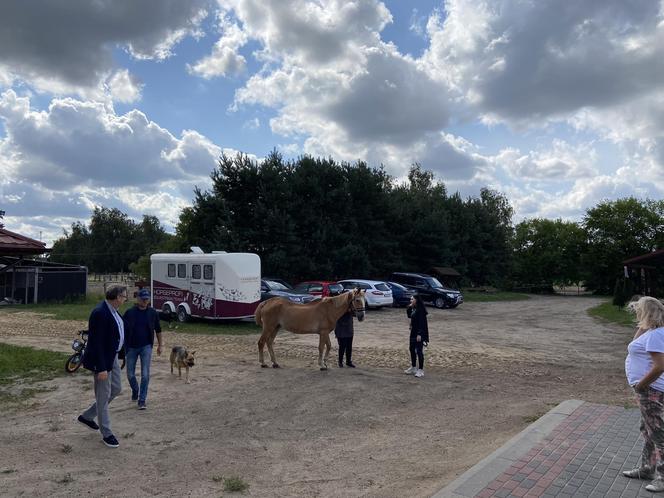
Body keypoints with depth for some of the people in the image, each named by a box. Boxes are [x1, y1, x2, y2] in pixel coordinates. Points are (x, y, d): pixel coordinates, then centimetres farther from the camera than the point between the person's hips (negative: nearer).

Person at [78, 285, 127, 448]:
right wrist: (101, 368, -25)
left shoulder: (112, 310, 5)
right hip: (101, 360, -10)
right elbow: (96, 342, -25)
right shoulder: (100, 313, -25)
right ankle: (106, 433, 18)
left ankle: (87, 416, 35)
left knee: (116, 389, 19)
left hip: (112, 357, 10)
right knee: (103, 396, 4)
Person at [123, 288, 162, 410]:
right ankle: (135, 390, 38)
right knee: (130, 374, 9)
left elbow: (158, 330, 10)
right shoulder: (129, 312, -3)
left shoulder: (153, 313, 0)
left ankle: (142, 400, 2)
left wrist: (160, 345, 10)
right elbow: (123, 329, 3)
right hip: (131, 347, 1)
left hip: (146, 347, -1)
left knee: (145, 374, -7)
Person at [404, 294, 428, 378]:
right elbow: (409, 315, 21)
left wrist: (419, 334, -24)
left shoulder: (420, 310, -18)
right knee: (412, 349, 16)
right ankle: (413, 367, 29)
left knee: (419, 351, -4)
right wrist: (409, 307, 6)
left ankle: (421, 370, 4)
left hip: (419, 333, -10)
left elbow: (422, 322, -21)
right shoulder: (414, 309, 9)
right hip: (413, 332, 10)